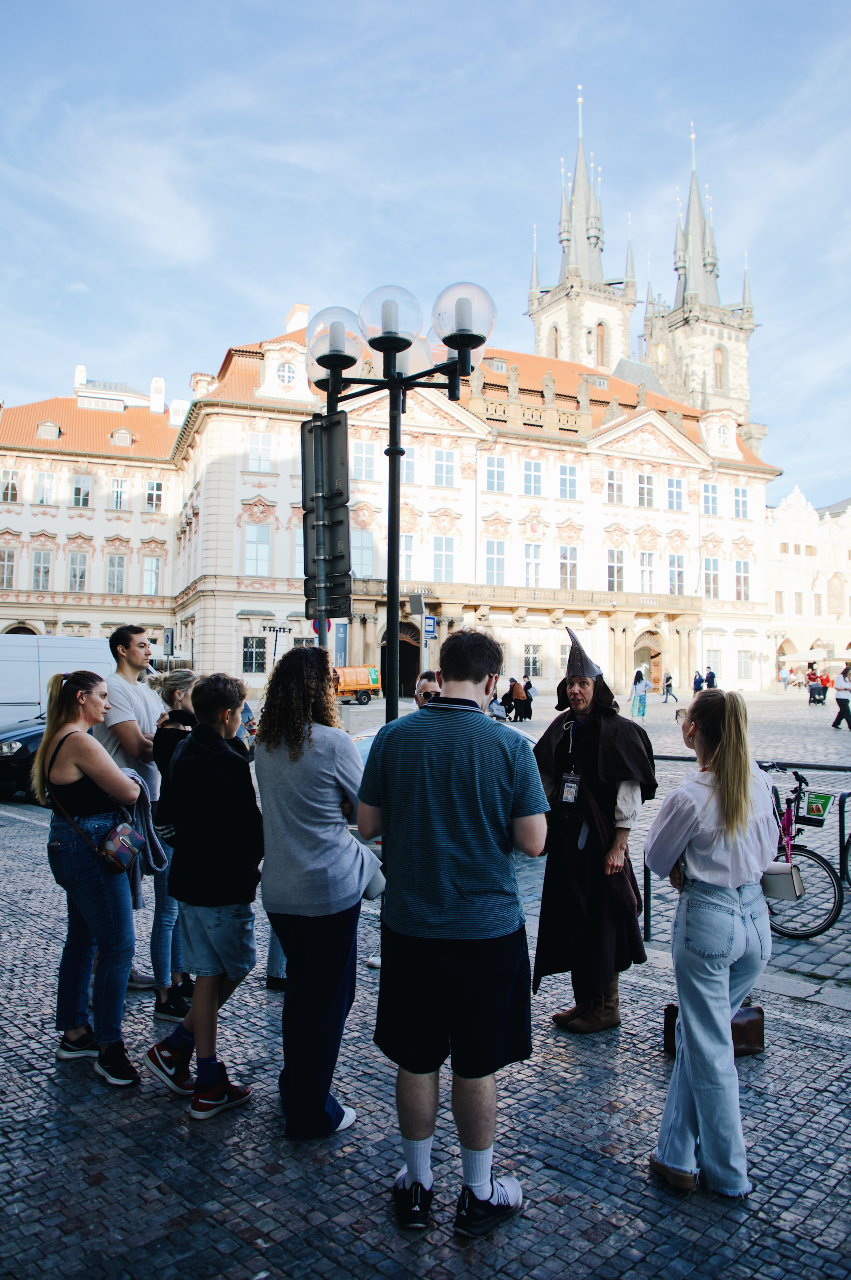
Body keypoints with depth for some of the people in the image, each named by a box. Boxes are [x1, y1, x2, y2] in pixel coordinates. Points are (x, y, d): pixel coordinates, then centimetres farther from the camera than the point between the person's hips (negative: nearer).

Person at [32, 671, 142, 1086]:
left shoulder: (56, 740, 11)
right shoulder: (81, 742, -20)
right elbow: (127, 792, -19)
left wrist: (115, 783, 3)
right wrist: (134, 783, 3)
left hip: (68, 846, 11)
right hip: (90, 851, -11)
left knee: (82, 941, 18)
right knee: (118, 947, -4)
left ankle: (73, 1033, 30)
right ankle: (109, 1048, 5)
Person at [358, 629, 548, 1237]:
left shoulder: (393, 737, -7)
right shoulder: (510, 746, -13)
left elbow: (367, 825, 0)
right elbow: (532, 842, -11)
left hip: (409, 928, 2)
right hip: (486, 929, -2)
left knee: (416, 1062, 16)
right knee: (476, 1067, 13)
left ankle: (416, 1186, 34)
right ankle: (479, 1196, 30)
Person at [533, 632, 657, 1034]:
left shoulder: (617, 730, -11)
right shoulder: (562, 729, 8)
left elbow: (630, 791, -14)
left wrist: (618, 846, -18)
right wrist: (545, 827, 10)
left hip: (599, 840, -7)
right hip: (565, 837, 7)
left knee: (600, 922, 2)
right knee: (569, 920, 13)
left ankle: (605, 1008, 18)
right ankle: (584, 1001, 28)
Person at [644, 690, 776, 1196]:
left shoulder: (687, 798, -19)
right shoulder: (759, 782, -1)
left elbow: (657, 860, -4)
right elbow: (770, 848, 12)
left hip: (707, 920, -6)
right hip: (756, 917, 7)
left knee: (708, 1049, 9)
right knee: (696, 1034, 18)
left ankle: (728, 1172, 24)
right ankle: (678, 1153, 28)